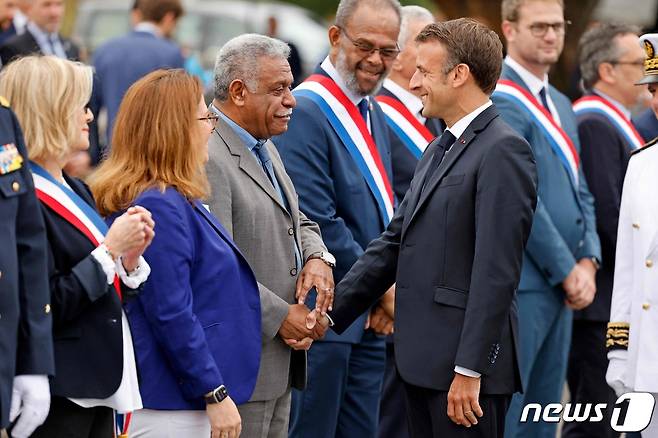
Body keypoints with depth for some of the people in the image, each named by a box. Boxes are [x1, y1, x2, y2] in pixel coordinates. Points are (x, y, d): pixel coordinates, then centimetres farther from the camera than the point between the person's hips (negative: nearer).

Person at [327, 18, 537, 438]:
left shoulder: (504, 151, -13)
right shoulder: (439, 150, 18)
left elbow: (497, 270, -18)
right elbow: (395, 242, 19)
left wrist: (469, 370, -21)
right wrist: (331, 313, 12)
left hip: (466, 364, -9)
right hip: (425, 358, 9)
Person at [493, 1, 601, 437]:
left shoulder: (561, 104, 18)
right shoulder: (502, 102, -11)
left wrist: (587, 262, 2)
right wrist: (566, 270, -12)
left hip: (563, 285, 9)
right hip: (518, 285, -9)